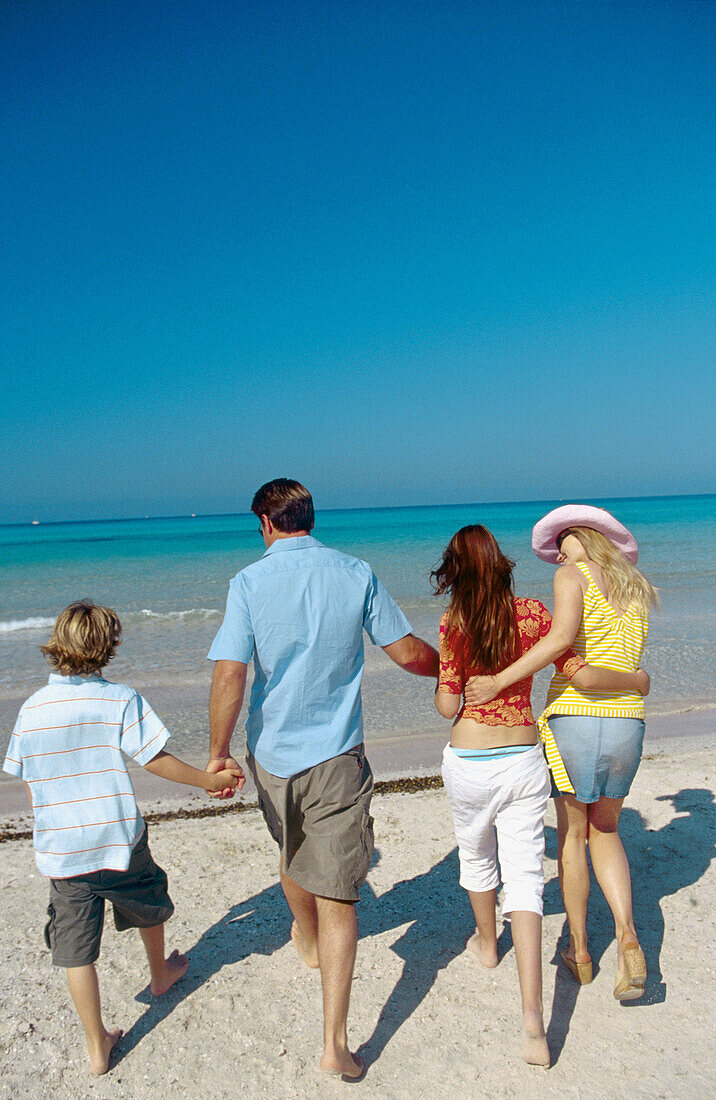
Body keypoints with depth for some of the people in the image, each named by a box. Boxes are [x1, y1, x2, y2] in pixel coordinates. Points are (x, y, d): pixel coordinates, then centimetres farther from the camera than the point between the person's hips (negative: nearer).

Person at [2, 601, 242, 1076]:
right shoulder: (120, 699, -13)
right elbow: (156, 760, -14)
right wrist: (210, 780, -2)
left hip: (59, 849, 2)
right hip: (119, 838, -1)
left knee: (76, 951, 11)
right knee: (147, 905, 26)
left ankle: (97, 1046, 18)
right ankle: (161, 974, 50)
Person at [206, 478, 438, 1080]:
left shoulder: (250, 581, -8)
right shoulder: (357, 574, -5)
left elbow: (229, 677, -15)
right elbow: (408, 652, -1)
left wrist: (219, 751, -3)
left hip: (272, 752, 2)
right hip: (336, 755, -1)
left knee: (292, 850, 29)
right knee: (336, 895, 4)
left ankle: (308, 941, 55)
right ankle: (335, 1044, 4)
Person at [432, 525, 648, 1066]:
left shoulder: (453, 625, -10)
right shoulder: (532, 612, -6)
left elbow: (447, 706, -11)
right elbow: (581, 675, -7)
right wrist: (636, 679, 10)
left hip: (470, 762, -1)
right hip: (525, 759, 1)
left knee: (476, 856, 25)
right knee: (525, 876, 2)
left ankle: (487, 943, 49)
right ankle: (533, 1020, -6)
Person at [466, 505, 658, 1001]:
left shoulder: (573, 575, -4)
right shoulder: (638, 590, 14)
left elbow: (563, 635, -22)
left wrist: (499, 681, -21)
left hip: (572, 719, -4)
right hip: (627, 722, 5)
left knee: (572, 835, 15)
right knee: (606, 832, 23)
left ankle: (580, 951, 26)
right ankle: (627, 936, 4)